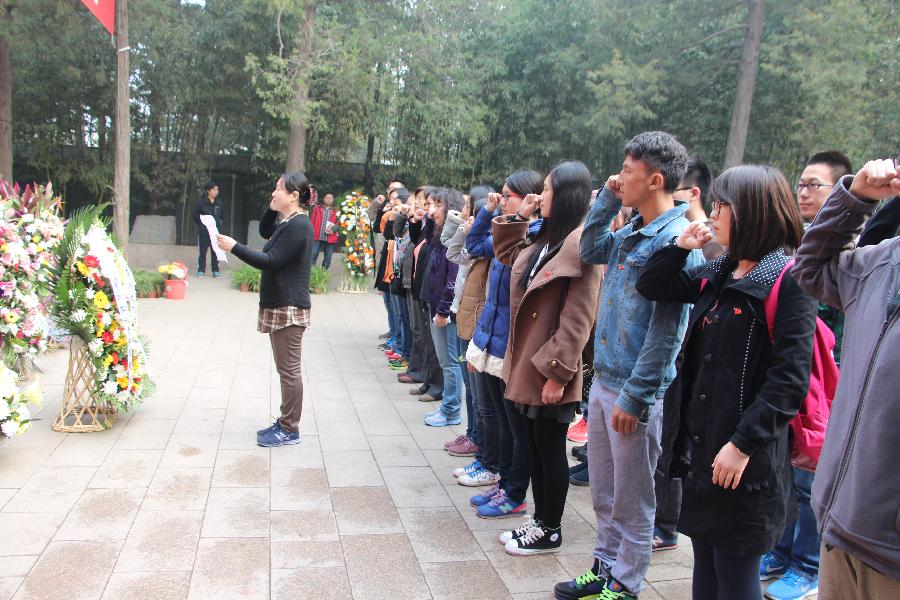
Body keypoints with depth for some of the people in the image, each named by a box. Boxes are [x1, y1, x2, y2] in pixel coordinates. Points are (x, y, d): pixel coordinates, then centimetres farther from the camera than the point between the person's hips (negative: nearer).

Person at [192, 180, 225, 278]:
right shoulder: (201, 202, -7)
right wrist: (201, 225, -4)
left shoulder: (219, 203, 3)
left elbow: (222, 214, 19)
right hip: (203, 232, -3)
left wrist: (219, 222, 9)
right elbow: (195, 215, -2)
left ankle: (216, 271, 14)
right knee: (203, 252, 3)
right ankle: (201, 271, 10)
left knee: (215, 252, 6)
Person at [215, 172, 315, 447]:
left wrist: (234, 247, -16)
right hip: (279, 306, 11)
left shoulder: (298, 225, -17)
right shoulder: (287, 222, 14)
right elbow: (264, 231, 31)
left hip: (289, 308, -11)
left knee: (289, 370, -2)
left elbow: (271, 261, -21)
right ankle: (285, 422, 25)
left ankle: (290, 430, 7)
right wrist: (272, 208, 14)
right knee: (286, 369, 16)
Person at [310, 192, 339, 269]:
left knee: (327, 258, 6)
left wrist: (333, 230, -13)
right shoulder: (317, 208, 10)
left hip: (330, 239, 1)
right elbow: (312, 221, 5)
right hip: (317, 237, -1)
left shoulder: (336, 211, 8)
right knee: (313, 255, -4)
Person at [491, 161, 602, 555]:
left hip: (550, 371, -9)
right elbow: (507, 255, 29)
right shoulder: (544, 240, 10)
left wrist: (557, 372, -21)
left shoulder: (580, 243, -18)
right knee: (534, 447, 18)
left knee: (550, 451, 6)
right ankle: (540, 520, 33)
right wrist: (517, 218, 15)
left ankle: (550, 531, 24)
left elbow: (577, 320, -21)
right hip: (527, 363, 9)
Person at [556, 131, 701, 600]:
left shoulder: (676, 239, -17)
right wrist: (607, 200, 11)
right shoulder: (630, 233, 8)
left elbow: (666, 329, -20)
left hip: (635, 391, -8)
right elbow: (590, 252, 24)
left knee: (631, 501, 10)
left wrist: (635, 396, -19)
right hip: (603, 380, 8)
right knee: (603, 491, 20)